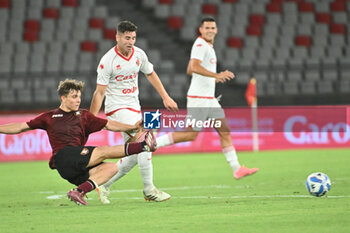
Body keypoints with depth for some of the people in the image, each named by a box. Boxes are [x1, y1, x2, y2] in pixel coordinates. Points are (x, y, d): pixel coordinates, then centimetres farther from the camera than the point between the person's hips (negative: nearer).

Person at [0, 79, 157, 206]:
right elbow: (20, 127, 21)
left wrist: (133, 127, 7)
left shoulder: (84, 116, 25)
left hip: (80, 168, 5)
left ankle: (79, 191, -32)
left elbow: (108, 125, 20)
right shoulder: (49, 117, 18)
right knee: (103, 151, -21)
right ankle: (143, 146, -15)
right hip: (63, 158, -5)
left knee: (112, 167, -21)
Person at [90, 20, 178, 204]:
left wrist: (165, 97, 16)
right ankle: (149, 190, -14)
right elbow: (100, 92, -14)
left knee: (133, 157, 5)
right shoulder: (107, 61, -16)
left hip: (134, 108, 7)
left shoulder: (139, 54, 2)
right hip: (116, 108, -7)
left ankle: (104, 186, 19)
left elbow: (151, 74, 19)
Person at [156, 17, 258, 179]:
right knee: (190, 134, -9)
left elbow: (189, 70, 25)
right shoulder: (200, 45, -12)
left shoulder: (208, 46, 18)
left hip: (209, 99, 10)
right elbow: (195, 67, -28)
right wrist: (216, 75, -34)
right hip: (198, 98, -9)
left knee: (225, 132, 4)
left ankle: (237, 169, 4)